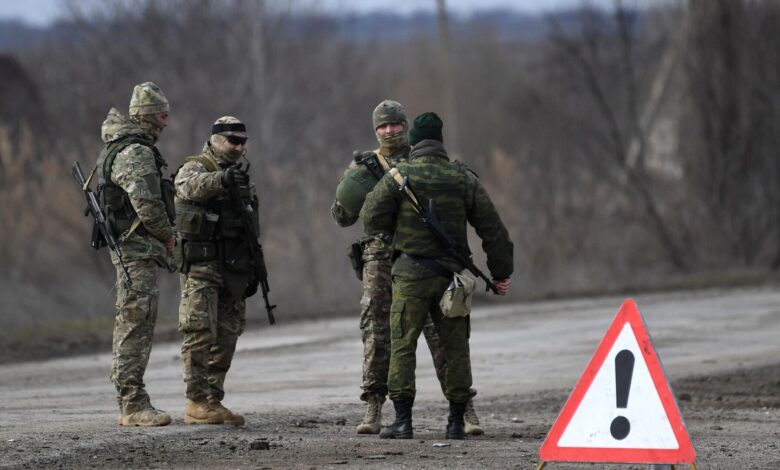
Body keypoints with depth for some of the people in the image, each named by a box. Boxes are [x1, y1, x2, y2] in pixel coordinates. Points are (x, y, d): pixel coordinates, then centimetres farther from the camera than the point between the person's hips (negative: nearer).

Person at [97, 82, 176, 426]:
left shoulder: (118, 149, 18)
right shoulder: (136, 153, -15)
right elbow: (146, 204, -22)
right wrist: (168, 236, -8)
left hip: (127, 247, 11)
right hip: (139, 247, -11)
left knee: (130, 326, 13)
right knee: (137, 323, -12)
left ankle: (128, 404, 17)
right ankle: (134, 404, -14)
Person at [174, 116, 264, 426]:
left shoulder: (243, 179, 19)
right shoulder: (194, 168, -4)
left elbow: (252, 229, 24)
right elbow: (192, 186, -30)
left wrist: (254, 270, 20)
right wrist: (221, 178, -48)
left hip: (233, 270, 7)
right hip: (201, 267, -7)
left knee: (226, 339, 6)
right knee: (200, 334, -12)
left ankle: (214, 401, 11)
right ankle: (197, 403, -13)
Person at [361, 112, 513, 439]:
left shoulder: (399, 177, -4)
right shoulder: (463, 178, 4)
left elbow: (372, 219, -6)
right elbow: (492, 228, 7)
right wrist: (501, 271, 15)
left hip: (411, 274, -2)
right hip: (451, 274, 2)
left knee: (403, 346, 1)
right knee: (456, 348, 10)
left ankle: (403, 421, -8)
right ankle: (456, 421, 12)